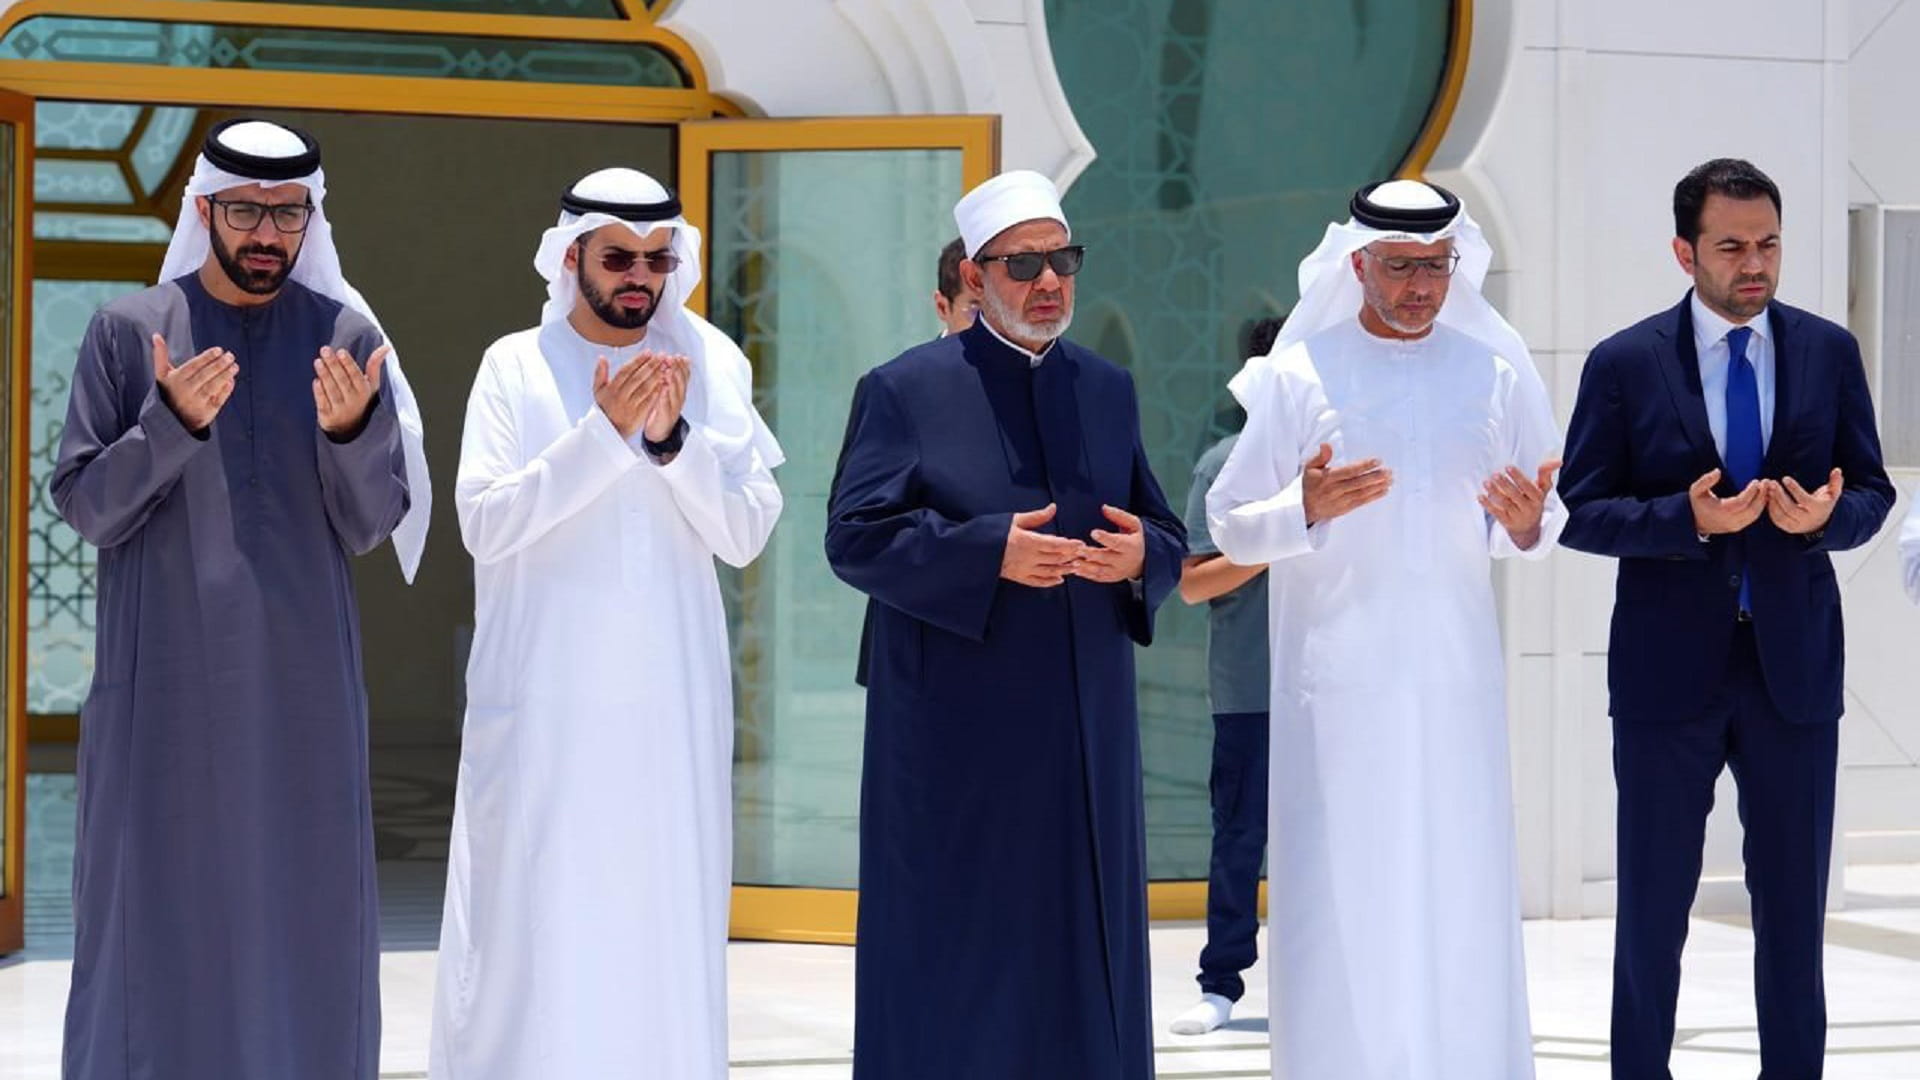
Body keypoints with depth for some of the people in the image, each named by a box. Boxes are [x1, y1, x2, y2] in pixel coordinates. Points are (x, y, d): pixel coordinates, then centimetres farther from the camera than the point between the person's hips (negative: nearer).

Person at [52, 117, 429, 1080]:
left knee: (300, 912, 3)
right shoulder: (128, 330, 1)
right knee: (155, 909, 2)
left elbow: (372, 523, 1)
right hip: (163, 679, -1)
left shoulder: (346, 337, 3)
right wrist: (171, 422, -19)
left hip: (301, 679, 1)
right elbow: (82, 505, -2)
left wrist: (350, 430, -20)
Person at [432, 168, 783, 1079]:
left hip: (670, 703, 1)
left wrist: (671, 439, -14)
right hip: (540, 702, -1)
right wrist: (601, 434, -17)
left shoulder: (711, 363, 5)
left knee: (664, 919, 2)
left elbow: (746, 534, 0)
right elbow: (484, 523, -9)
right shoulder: (516, 365, 1)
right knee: (527, 921, -1)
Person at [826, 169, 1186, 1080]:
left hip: (1085, 729, 4)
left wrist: (1139, 555, -10)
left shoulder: (1110, 391, 14)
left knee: (1082, 952, 6)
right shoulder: (903, 390, -1)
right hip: (955, 736, -4)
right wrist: (992, 551, -19)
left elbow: (1169, 540, 14)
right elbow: (856, 537, -8)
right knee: (953, 953, 0)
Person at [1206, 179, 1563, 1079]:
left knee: (1460, 887, 2)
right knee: (1339, 894, -2)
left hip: (1456, 675, 2)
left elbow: (1544, 525, 12)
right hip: (1336, 679, -2)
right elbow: (1230, 527, 0)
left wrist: (1526, 524, -11)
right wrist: (1306, 509, -19)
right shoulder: (1298, 373, 1)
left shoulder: (1496, 373, 7)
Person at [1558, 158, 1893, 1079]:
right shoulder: (1625, 364, -3)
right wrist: (1689, 518, -20)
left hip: (1794, 663, 2)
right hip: (1668, 668, -2)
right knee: (1652, 909, 7)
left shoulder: (1830, 353, 4)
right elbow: (1581, 512, -4)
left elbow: (1872, 492, 7)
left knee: (1794, 910, 9)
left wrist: (1826, 517, -16)